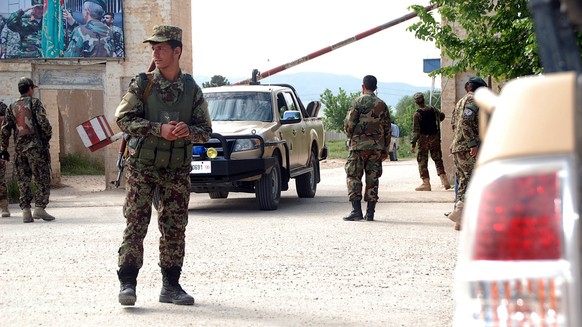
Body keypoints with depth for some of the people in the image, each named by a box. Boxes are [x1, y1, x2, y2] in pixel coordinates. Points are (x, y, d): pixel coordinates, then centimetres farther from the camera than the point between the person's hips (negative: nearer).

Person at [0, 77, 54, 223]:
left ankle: (26, 211, 2)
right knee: (42, 179, 0)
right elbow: (43, 122, -13)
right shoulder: (34, 102, -1)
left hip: (20, 147, 5)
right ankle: (39, 208, -10)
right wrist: (48, 135, 5)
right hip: (36, 146, -5)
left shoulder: (12, 107, 13)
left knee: (23, 181, 7)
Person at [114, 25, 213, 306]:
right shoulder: (142, 85, -2)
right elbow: (123, 118, -9)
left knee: (174, 228, 5)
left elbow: (205, 130, 6)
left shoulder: (192, 89, 4)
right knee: (135, 223, -7)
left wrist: (188, 131, -17)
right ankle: (127, 283, -4)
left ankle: (171, 286, 14)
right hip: (142, 165, -2)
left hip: (177, 169, 2)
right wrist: (159, 129, -20)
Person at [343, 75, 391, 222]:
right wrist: (385, 149, 17)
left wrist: (350, 137, 11)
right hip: (377, 146, 4)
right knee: (372, 178, 6)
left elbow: (349, 123, -9)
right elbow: (387, 129, 12)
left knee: (354, 177, 0)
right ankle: (370, 212, 5)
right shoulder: (382, 105, 10)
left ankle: (356, 210, -9)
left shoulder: (358, 102, -4)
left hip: (359, 145, -4)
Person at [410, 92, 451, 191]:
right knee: (438, 159, 13)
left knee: (422, 161, 4)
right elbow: (442, 116, 23)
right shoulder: (433, 109, 2)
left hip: (423, 139, -4)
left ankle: (426, 183, 0)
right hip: (435, 137, 4)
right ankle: (444, 180, 1)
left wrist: (413, 144, -13)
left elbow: (416, 131, -16)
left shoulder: (417, 114, -13)